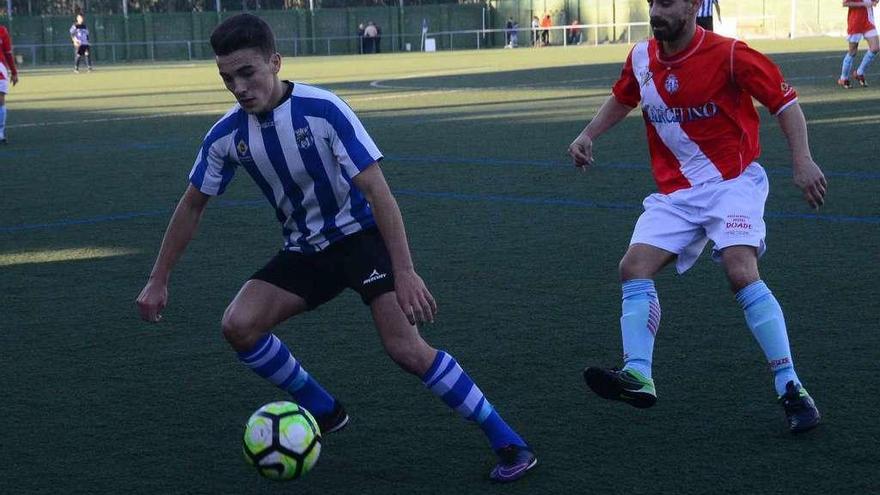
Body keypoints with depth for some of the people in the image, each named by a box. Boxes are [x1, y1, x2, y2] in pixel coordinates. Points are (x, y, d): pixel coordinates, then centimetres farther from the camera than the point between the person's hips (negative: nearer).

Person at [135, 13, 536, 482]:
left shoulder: (323, 110, -23)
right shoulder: (226, 134, -8)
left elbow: (376, 190, -23)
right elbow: (192, 204, 7)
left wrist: (404, 273, -28)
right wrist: (158, 280, 9)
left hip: (360, 234, -5)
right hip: (304, 248, 5)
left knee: (407, 349, -22)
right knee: (238, 325, -16)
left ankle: (508, 443, -10)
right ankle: (323, 412, 7)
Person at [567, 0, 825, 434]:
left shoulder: (728, 55, -15)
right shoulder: (641, 57, 3)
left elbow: (785, 101, -10)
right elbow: (621, 99, 24)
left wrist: (802, 161, -19)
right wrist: (588, 135, 11)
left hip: (732, 181, -6)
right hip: (674, 191, 6)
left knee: (741, 271, -24)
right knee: (634, 267, -11)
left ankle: (790, 387, -19)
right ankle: (637, 376, -16)